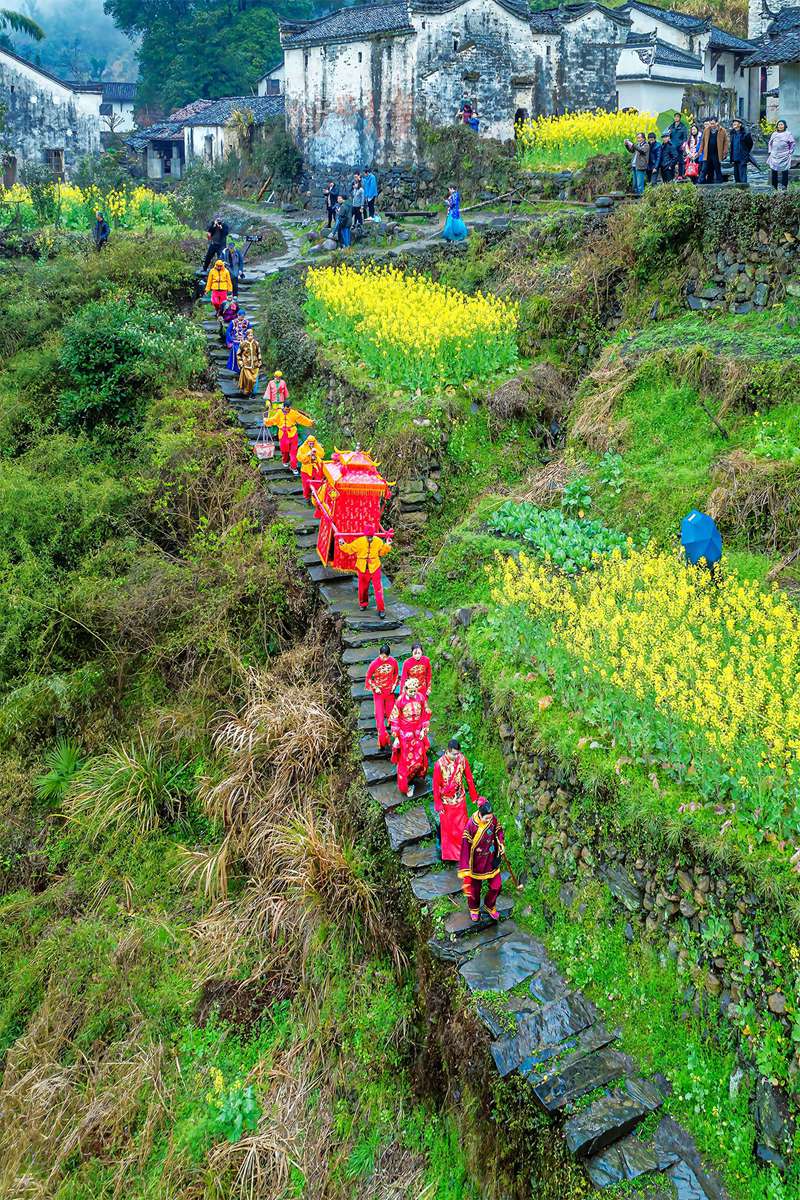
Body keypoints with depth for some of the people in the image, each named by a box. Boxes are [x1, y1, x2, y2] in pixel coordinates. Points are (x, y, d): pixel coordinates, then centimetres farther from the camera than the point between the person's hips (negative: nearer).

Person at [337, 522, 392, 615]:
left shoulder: (378, 542, -7)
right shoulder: (359, 542, -10)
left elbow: (382, 552, 9)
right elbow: (348, 549, 2)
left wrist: (387, 546, -6)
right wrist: (342, 544, -14)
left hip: (375, 569, -1)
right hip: (362, 569, 1)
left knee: (378, 589, -6)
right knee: (362, 588, 15)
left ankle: (380, 609, 1)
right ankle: (363, 603, 41)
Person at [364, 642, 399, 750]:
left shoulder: (393, 662, -10)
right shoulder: (374, 664, -17)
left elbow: (396, 674, 9)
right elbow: (368, 677, -3)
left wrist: (394, 685, -1)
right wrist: (375, 688, -10)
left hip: (390, 692, 2)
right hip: (378, 693, -2)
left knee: (391, 713, 12)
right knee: (379, 716, -3)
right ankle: (383, 740, 2)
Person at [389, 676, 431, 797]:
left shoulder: (421, 697, -11)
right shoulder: (400, 700, -19)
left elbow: (426, 714, 3)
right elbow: (395, 719, -10)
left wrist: (424, 730, -1)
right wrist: (395, 737, -8)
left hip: (418, 733, 3)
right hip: (405, 734, -3)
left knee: (419, 758, 12)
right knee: (406, 760, 6)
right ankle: (404, 785, 18)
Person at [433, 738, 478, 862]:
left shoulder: (462, 759, -17)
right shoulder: (440, 764, -27)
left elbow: (469, 778, -3)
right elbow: (436, 786, -16)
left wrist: (474, 797, 5)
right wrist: (438, 805, -10)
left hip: (460, 799, 3)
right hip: (446, 801, -3)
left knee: (462, 826, 16)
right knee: (448, 828, 16)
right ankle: (449, 855, 37)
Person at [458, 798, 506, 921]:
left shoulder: (493, 819, -16)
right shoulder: (471, 825, -29)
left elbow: (499, 830, 6)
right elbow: (465, 846, -22)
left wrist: (501, 843, -12)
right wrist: (465, 868, -19)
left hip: (491, 860, 4)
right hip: (477, 862, -4)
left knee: (496, 886, 11)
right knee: (475, 887, 16)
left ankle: (490, 906, 41)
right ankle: (474, 909, 45)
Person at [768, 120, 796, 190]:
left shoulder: (788, 134, 0)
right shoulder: (774, 134, 11)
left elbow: (792, 144, 3)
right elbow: (770, 143, 20)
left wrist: (789, 152, -2)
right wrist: (770, 152, 12)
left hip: (784, 157, -3)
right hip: (774, 157, 3)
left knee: (785, 172, -2)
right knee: (774, 172, 2)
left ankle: (784, 187, 1)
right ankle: (774, 187, 10)